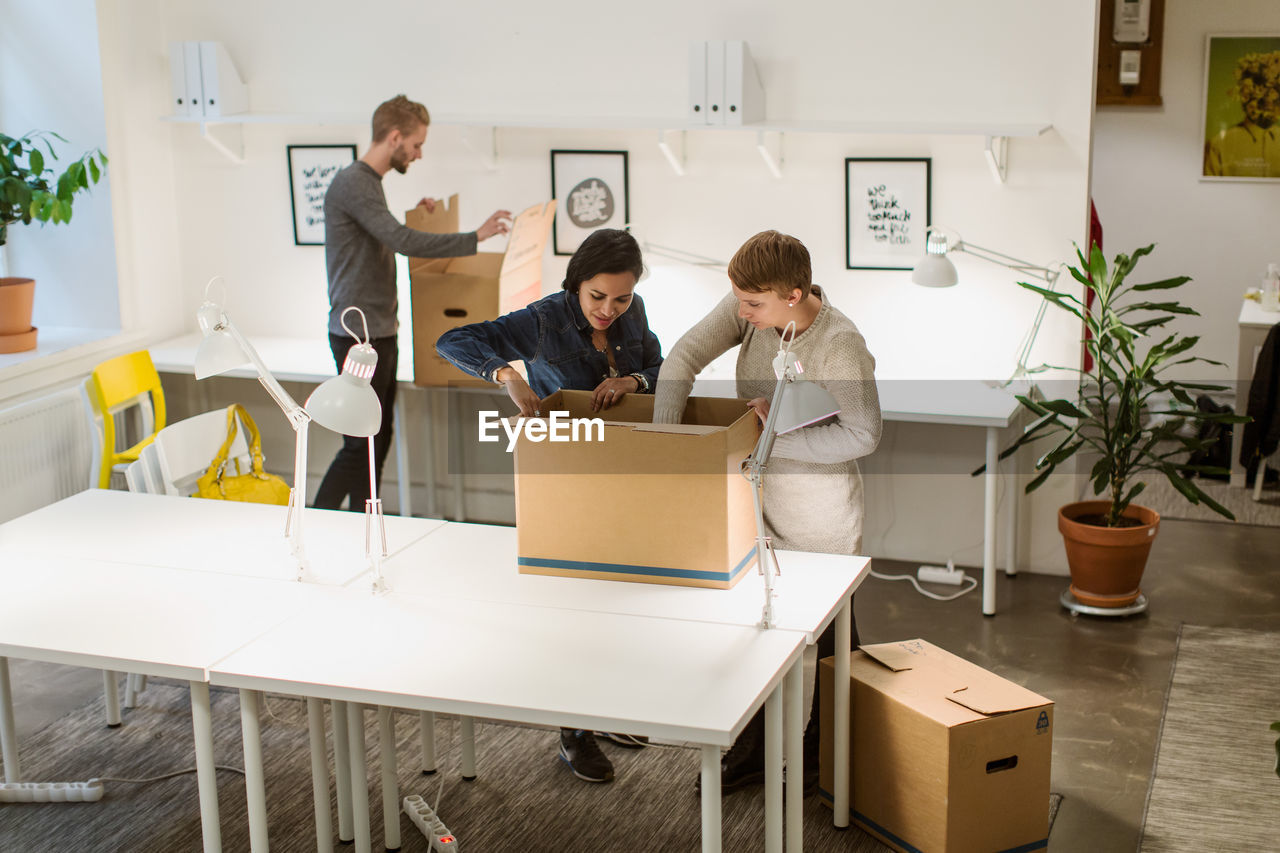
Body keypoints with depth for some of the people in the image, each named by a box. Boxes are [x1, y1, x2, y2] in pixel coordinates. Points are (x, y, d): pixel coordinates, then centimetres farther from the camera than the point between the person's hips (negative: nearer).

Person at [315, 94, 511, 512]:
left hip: (381, 334, 10)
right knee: (360, 446, -8)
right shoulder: (351, 183, -15)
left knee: (378, 441, 11)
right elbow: (402, 241, -26)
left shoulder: (371, 182, 17)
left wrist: (416, 214, 14)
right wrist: (475, 237, -24)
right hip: (358, 337, -10)